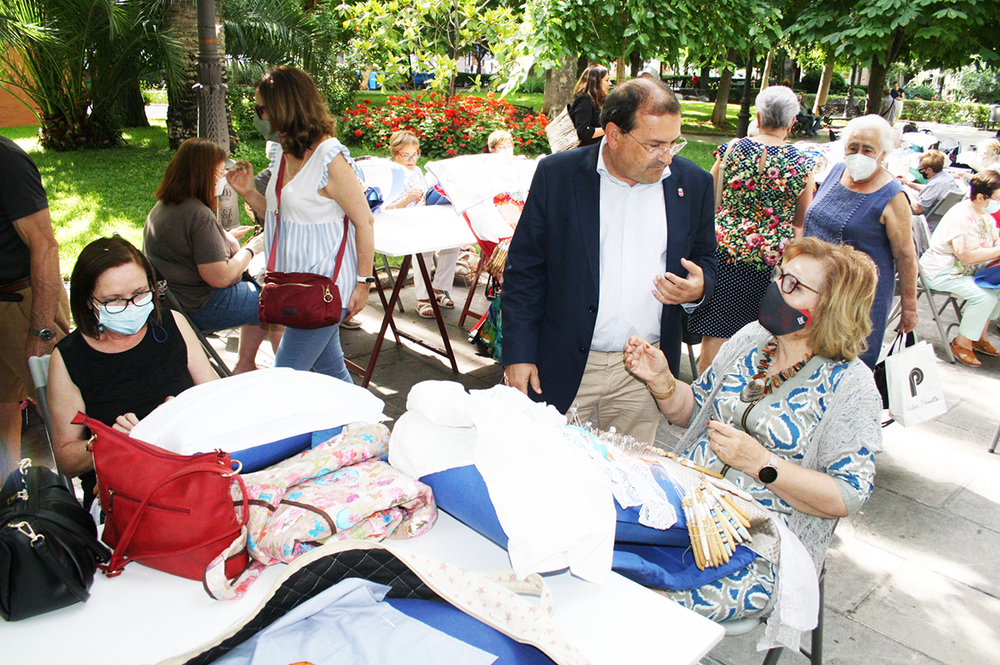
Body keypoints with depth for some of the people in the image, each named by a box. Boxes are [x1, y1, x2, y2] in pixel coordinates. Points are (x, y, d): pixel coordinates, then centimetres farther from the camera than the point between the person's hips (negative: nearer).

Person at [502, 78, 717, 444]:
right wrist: (518, 355, -5)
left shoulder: (693, 183, 3)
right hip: (563, 372, -1)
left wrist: (699, 287, -9)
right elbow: (524, 269, -1)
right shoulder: (557, 174, -5)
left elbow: (706, 260, 16)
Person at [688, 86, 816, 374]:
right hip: (773, 259, 0)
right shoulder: (803, 163, -2)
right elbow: (801, 222, 10)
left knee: (715, 334, 8)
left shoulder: (731, 149, -2)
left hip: (724, 250, 0)